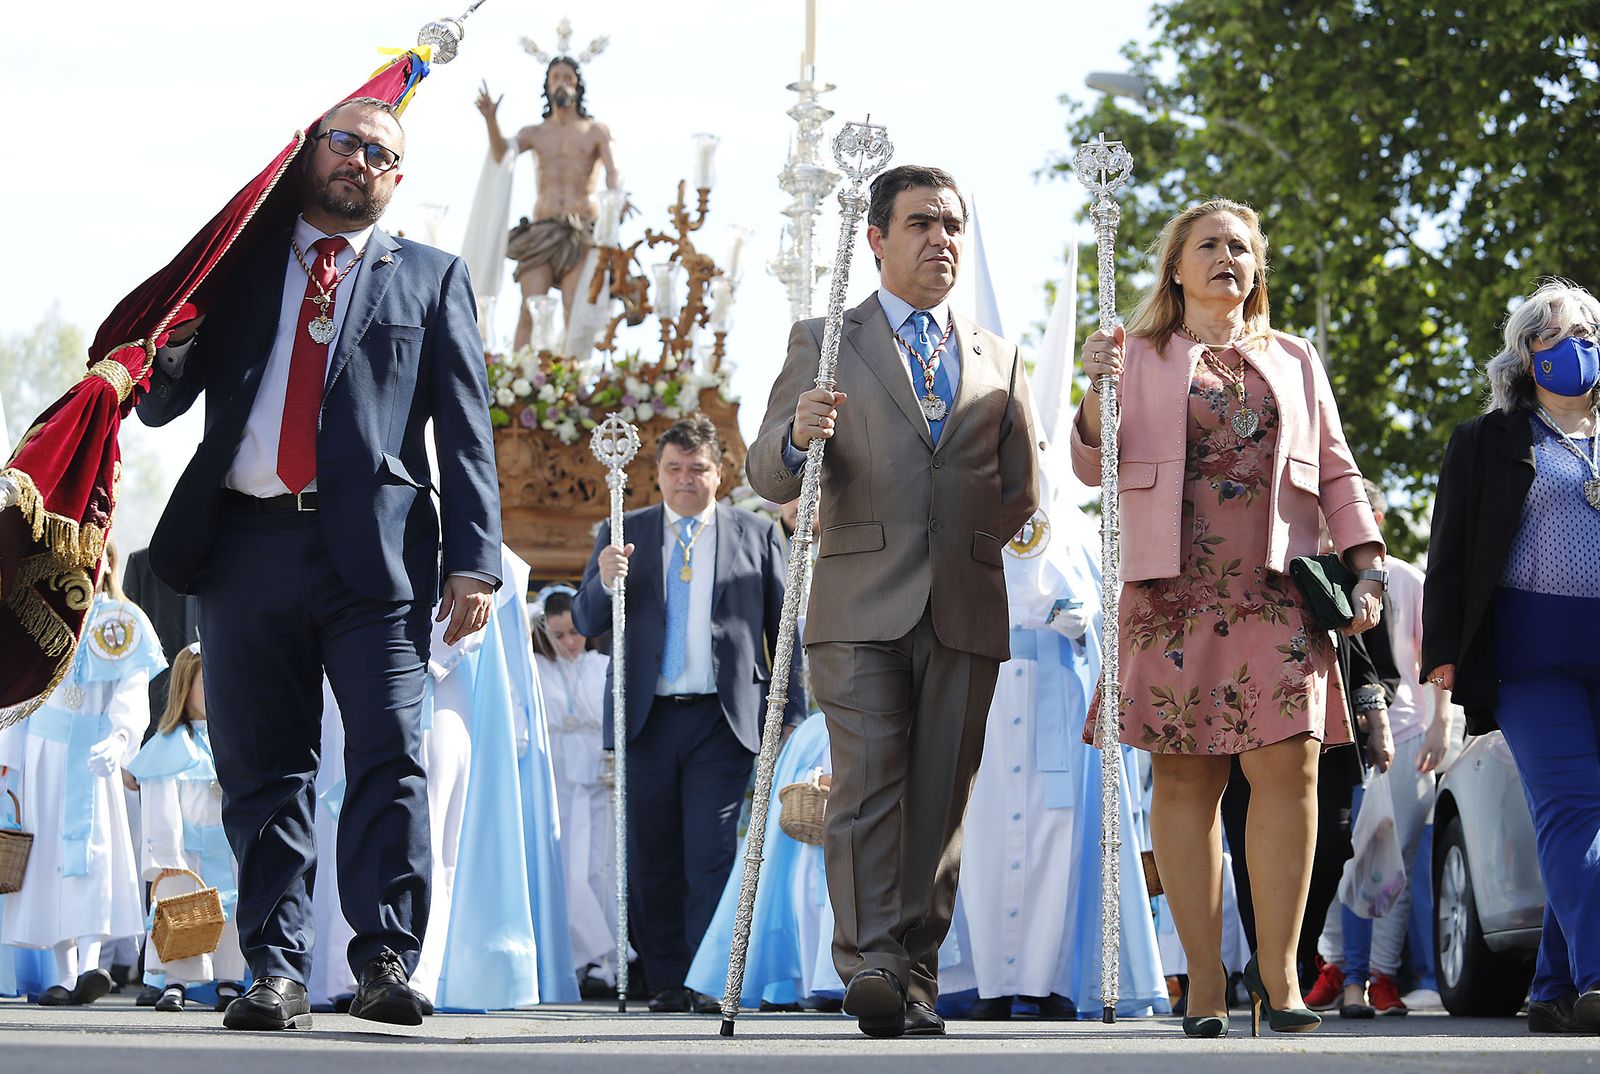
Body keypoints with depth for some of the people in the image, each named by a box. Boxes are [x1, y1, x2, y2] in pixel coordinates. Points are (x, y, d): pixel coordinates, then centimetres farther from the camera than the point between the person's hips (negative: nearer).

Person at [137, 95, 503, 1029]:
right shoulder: (241, 268, 19)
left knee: (390, 757, -10)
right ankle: (278, 968, 5)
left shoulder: (431, 278, 16)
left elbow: (466, 430, 8)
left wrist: (474, 561, -3)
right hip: (248, 545, 2)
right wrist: (168, 355, -6)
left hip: (375, 550, -2)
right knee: (263, 768, 2)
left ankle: (387, 961, -9)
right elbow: (160, 403, 18)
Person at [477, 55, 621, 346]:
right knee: (530, 310, -13)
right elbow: (501, 153, -1)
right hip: (542, 229, 2)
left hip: (583, 229, -2)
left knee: (575, 311, -15)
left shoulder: (596, 131, 13)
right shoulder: (535, 133, 17)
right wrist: (491, 119, -20)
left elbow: (613, 172, -2)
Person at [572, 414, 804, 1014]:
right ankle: (666, 982, 10)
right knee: (651, 860, 3)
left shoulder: (757, 535, 9)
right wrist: (604, 582, -13)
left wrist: (792, 716, 3)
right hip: (646, 720, 2)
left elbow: (785, 629, 9)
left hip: (722, 719, -2)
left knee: (711, 855, -8)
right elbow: (585, 623, 9)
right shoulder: (623, 533, 12)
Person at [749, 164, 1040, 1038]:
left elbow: (1021, 492, 24)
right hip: (862, 610, -3)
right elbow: (767, 475, 2)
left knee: (939, 800, 1)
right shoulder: (823, 343, 11)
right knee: (868, 786, -15)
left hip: (965, 610, 3)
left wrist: (980, 542, 10)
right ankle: (870, 966, -22)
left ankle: (918, 977, 3)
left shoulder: (997, 359, 20)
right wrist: (799, 437, -18)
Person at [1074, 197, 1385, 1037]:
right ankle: (1204, 976, 0)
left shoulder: (1295, 362, 21)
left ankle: (1277, 967, -5)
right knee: (1185, 778, -4)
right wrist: (1097, 395, -9)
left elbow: (1336, 473, 18)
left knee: (1288, 767, -11)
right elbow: (1093, 465, 9)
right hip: (1175, 591, -1)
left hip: (1276, 590, 1)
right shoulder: (1139, 355, 14)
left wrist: (1367, 566, 6)